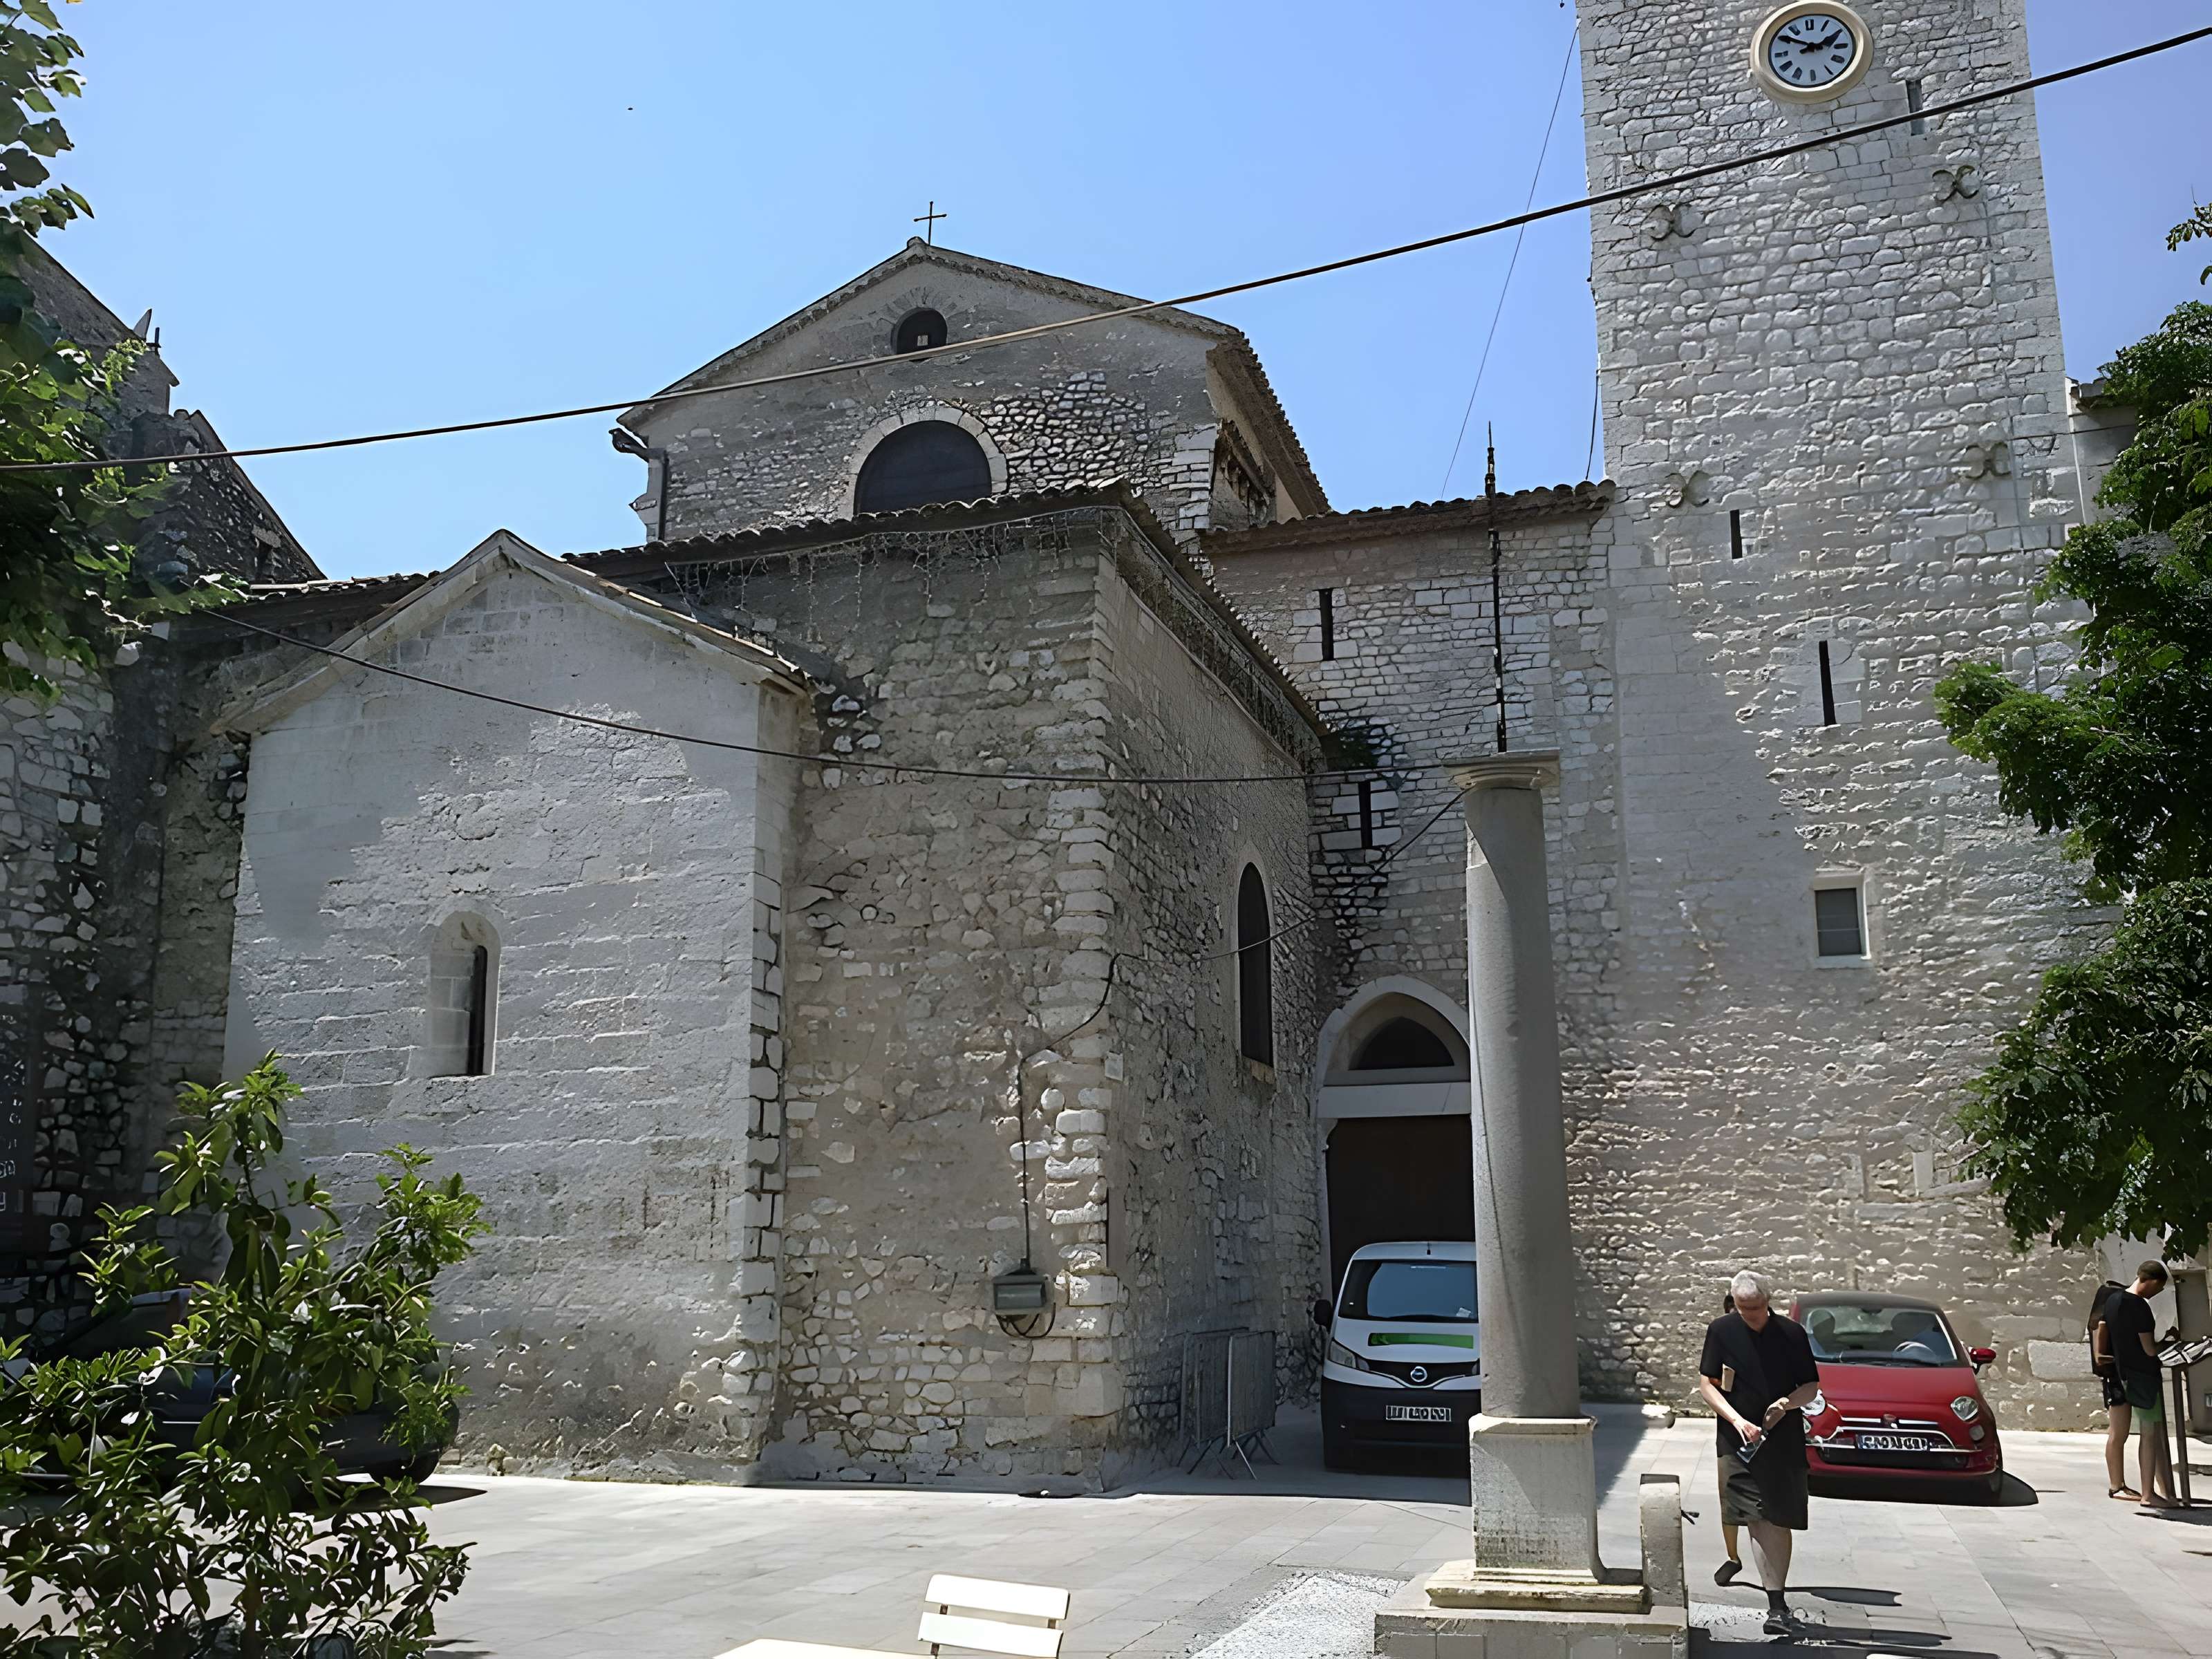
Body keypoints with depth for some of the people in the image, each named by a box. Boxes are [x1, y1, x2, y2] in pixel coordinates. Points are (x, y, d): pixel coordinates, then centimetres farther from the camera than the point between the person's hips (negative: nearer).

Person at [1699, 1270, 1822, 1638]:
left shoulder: (1792, 1334, -1)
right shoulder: (1721, 1331, -2)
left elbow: (1811, 1387, 7)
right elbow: (1706, 1383, 1)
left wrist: (1788, 1402, -14)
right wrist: (1737, 1420, -13)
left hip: (1784, 1440, 1)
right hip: (1738, 1438, -1)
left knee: (1780, 1520, 1)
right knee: (1759, 1519, -10)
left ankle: (1777, 1607, 8)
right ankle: (1777, 1605, -6)